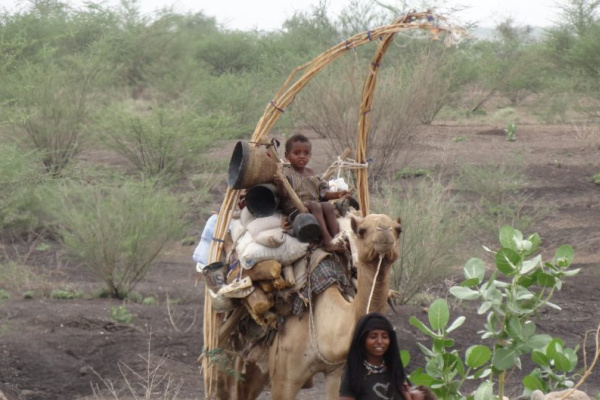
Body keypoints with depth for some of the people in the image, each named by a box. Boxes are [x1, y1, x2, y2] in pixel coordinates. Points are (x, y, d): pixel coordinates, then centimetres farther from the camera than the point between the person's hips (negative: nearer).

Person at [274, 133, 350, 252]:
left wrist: (337, 194, 9)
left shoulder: (310, 172, 20)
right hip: (294, 208, -6)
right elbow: (282, 194, -15)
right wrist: (280, 185, -36)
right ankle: (326, 240, -43)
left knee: (328, 206, -22)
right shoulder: (287, 172, -1)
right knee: (315, 205, -33)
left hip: (314, 204, 6)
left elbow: (322, 192, 22)